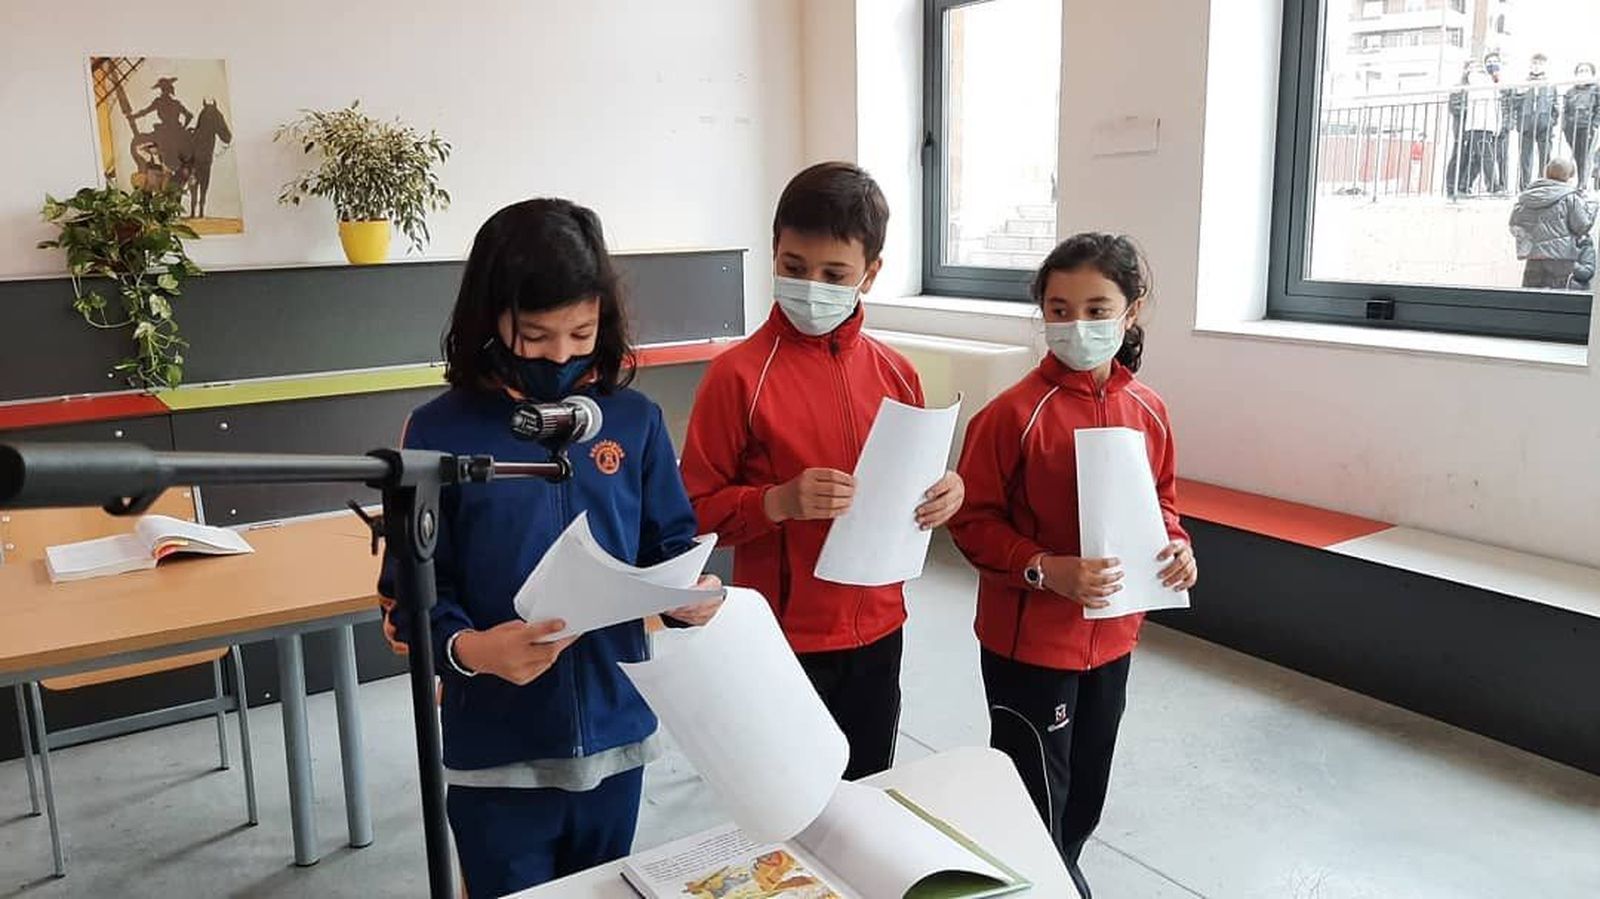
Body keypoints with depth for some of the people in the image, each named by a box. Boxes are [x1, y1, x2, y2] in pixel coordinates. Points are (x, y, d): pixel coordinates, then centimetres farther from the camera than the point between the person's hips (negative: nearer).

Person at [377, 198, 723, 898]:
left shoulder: (634, 420, -2)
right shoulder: (440, 433, -9)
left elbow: (671, 547, 4)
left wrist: (690, 597, -17)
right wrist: (468, 649, -25)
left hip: (614, 735, 3)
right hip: (495, 753, -2)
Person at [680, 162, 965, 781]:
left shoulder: (894, 373, 1)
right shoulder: (739, 374, -13)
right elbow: (697, 508, -10)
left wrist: (946, 492, -8)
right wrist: (780, 501, -25)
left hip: (877, 631, 5)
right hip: (785, 637, -4)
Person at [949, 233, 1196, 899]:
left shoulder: (1147, 410, -2)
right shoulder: (1015, 413, -19)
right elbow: (974, 521, -15)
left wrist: (1176, 545, -8)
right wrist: (1045, 570, -27)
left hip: (1112, 636, 6)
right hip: (1030, 641, -6)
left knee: (1086, 792, 24)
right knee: (1037, 799, 8)